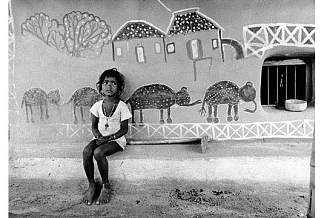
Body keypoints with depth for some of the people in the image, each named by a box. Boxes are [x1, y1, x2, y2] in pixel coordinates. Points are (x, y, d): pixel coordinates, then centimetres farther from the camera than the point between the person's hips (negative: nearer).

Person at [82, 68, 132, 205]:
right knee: (86, 151, -25)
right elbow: (94, 126, 9)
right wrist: (98, 136, -12)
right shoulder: (97, 105, 4)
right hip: (100, 138, 4)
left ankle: (106, 186, -8)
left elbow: (124, 129, -7)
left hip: (116, 139, -4)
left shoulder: (122, 106, -8)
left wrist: (108, 138, -17)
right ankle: (91, 185, -6)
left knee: (98, 152, -30)